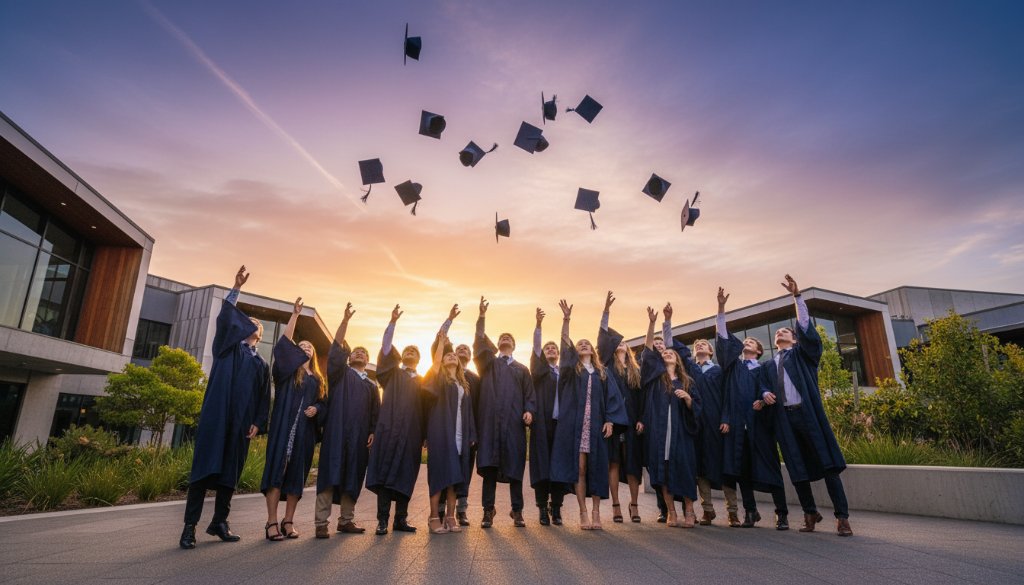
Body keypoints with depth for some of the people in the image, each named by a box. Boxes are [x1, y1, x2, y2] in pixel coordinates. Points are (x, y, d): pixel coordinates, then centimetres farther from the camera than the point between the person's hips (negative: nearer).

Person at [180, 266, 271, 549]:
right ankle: (190, 525, -3)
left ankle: (219, 522, 16)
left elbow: (264, 398, 14)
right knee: (205, 467, -7)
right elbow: (225, 318, -5)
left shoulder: (262, 364, 18)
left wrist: (258, 423, 0)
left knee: (231, 471, 6)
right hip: (216, 416, -3)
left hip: (241, 422, 3)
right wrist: (236, 289, -14)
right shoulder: (228, 345, 12)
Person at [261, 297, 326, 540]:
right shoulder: (287, 369, 8)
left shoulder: (318, 379, 18)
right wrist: (295, 315, -6)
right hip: (284, 426, -3)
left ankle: (288, 521, 10)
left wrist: (316, 409, -8)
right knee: (277, 469, -8)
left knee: (297, 473, 4)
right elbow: (284, 344, -5)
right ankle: (271, 522, -5)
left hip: (306, 430, 4)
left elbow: (323, 403, 16)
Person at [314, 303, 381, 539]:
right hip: (336, 432, -3)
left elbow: (376, 412, 16)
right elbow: (336, 348, -4)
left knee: (353, 476, 5)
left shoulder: (372, 385, 19)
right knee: (331, 473, -7)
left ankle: (346, 519, 13)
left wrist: (373, 432, 0)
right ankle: (321, 522, -4)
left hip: (359, 435, 3)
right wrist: (345, 320, -13)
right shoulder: (340, 372, 11)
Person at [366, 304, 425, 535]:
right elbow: (386, 347, -1)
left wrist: (426, 434, 5)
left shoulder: (422, 382, 18)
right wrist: (393, 322, -11)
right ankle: (382, 520, -1)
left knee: (406, 475, 3)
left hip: (412, 434, 2)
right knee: (385, 473, -5)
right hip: (390, 429, -2)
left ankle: (401, 519, 11)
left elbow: (426, 409, 14)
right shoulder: (392, 374, 12)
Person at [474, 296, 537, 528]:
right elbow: (480, 343, 0)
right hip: (491, 418, -1)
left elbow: (530, 394, 13)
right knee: (489, 464, -2)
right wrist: (482, 316, -8)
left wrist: (529, 410, -7)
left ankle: (517, 511, 11)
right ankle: (488, 511, 6)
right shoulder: (488, 363, 16)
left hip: (514, 420, 1)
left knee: (515, 465, 1)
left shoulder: (522, 369, 20)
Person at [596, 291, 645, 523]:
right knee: (613, 461, 0)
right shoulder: (608, 365, 8)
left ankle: (634, 504, 13)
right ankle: (615, 505, 5)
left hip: (632, 419, 3)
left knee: (633, 461, 4)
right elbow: (603, 339, -4)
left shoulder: (635, 369, 16)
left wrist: (641, 419, -2)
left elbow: (641, 397, 11)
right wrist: (606, 311, -11)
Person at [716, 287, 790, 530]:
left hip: (758, 422, -1)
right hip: (736, 421, 2)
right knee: (741, 467, 2)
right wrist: (721, 308, -1)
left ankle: (782, 513, 5)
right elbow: (723, 338, 6)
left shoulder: (763, 370, 13)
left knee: (769, 465, -2)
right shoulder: (733, 365, 15)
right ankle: (750, 511, 11)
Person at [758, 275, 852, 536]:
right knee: (797, 468, 5)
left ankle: (842, 517, 1)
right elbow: (764, 386, 11)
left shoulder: (801, 353, 11)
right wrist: (766, 395, -13)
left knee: (826, 463, -5)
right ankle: (810, 514, 16)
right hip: (784, 417, 4)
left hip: (807, 412, -3)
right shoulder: (770, 365, 20)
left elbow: (805, 325, -4)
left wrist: (796, 296, -12)